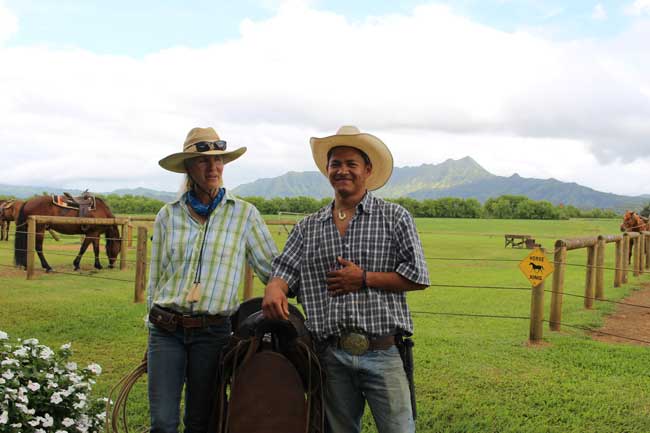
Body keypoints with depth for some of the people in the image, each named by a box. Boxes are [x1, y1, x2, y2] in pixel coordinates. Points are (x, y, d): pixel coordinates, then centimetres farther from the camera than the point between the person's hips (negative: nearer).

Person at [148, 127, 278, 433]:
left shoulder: (244, 214, -1)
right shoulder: (168, 215, 5)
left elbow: (273, 268, 4)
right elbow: (155, 278, 11)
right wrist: (153, 336, 12)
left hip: (213, 331, -1)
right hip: (166, 330, 1)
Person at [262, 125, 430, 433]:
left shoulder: (395, 217, 1)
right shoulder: (308, 227, 11)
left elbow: (418, 276, -3)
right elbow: (284, 271, 4)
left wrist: (364, 279, -10)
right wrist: (273, 289, -19)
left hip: (382, 352, -3)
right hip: (331, 356, 3)